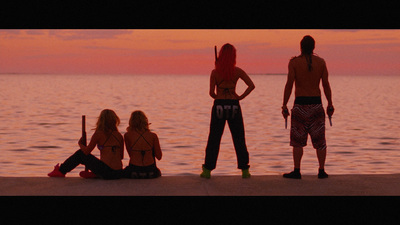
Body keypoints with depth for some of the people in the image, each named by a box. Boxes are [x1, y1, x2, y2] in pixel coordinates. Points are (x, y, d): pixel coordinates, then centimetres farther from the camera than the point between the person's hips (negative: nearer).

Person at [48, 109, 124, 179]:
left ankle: (61, 171, 29)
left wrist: (80, 144, 25)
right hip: (119, 174, 4)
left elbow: (86, 151, 4)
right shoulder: (119, 136, 11)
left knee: (80, 154, 17)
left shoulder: (98, 134, -2)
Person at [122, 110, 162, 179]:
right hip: (150, 172, 1)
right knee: (158, 172, 35)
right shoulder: (153, 136, -3)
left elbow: (130, 154, 9)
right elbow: (159, 157, 5)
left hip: (134, 172, -1)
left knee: (125, 171, 32)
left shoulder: (127, 135, -3)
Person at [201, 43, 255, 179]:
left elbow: (211, 93, -9)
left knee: (214, 140, 6)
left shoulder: (215, 72, -6)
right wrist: (241, 97, -1)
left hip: (219, 106, 0)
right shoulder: (237, 71, -4)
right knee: (239, 139, 8)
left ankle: (207, 170, 7)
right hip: (233, 106, 1)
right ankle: (244, 170, 8)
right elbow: (251, 86, -11)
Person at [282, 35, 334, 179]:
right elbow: (326, 85, 1)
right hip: (316, 104, 2)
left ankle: (297, 171, 4)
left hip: (300, 104, -2)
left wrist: (284, 106, -4)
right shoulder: (321, 62, 2)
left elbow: (289, 85, -9)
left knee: (297, 140, 6)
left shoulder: (294, 62, -5)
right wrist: (330, 104, 9)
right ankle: (321, 171, 9)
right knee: (319, 139, 8)